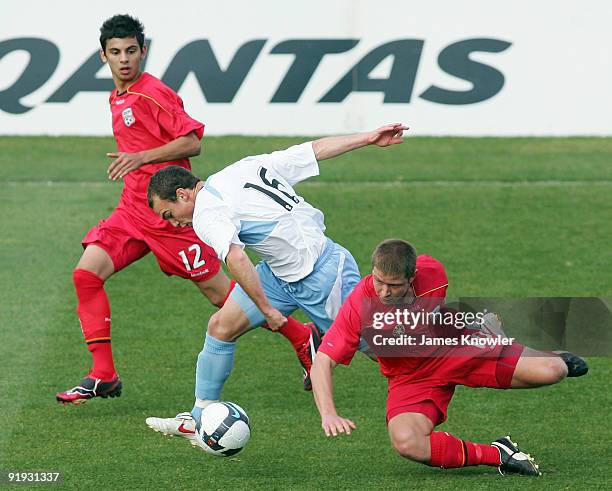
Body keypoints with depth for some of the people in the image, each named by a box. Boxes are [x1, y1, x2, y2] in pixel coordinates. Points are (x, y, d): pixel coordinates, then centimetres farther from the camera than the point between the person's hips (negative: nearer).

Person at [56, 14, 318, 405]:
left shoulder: (153, 93, -13)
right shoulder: (116, 100, 15)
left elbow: (192, 141, -17)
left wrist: (141, 157, -22)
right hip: (133, 208, 8)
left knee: (219, 292, -2)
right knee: (86, 274, -8)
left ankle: (304, 338, 13)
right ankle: (104, 377, -5)